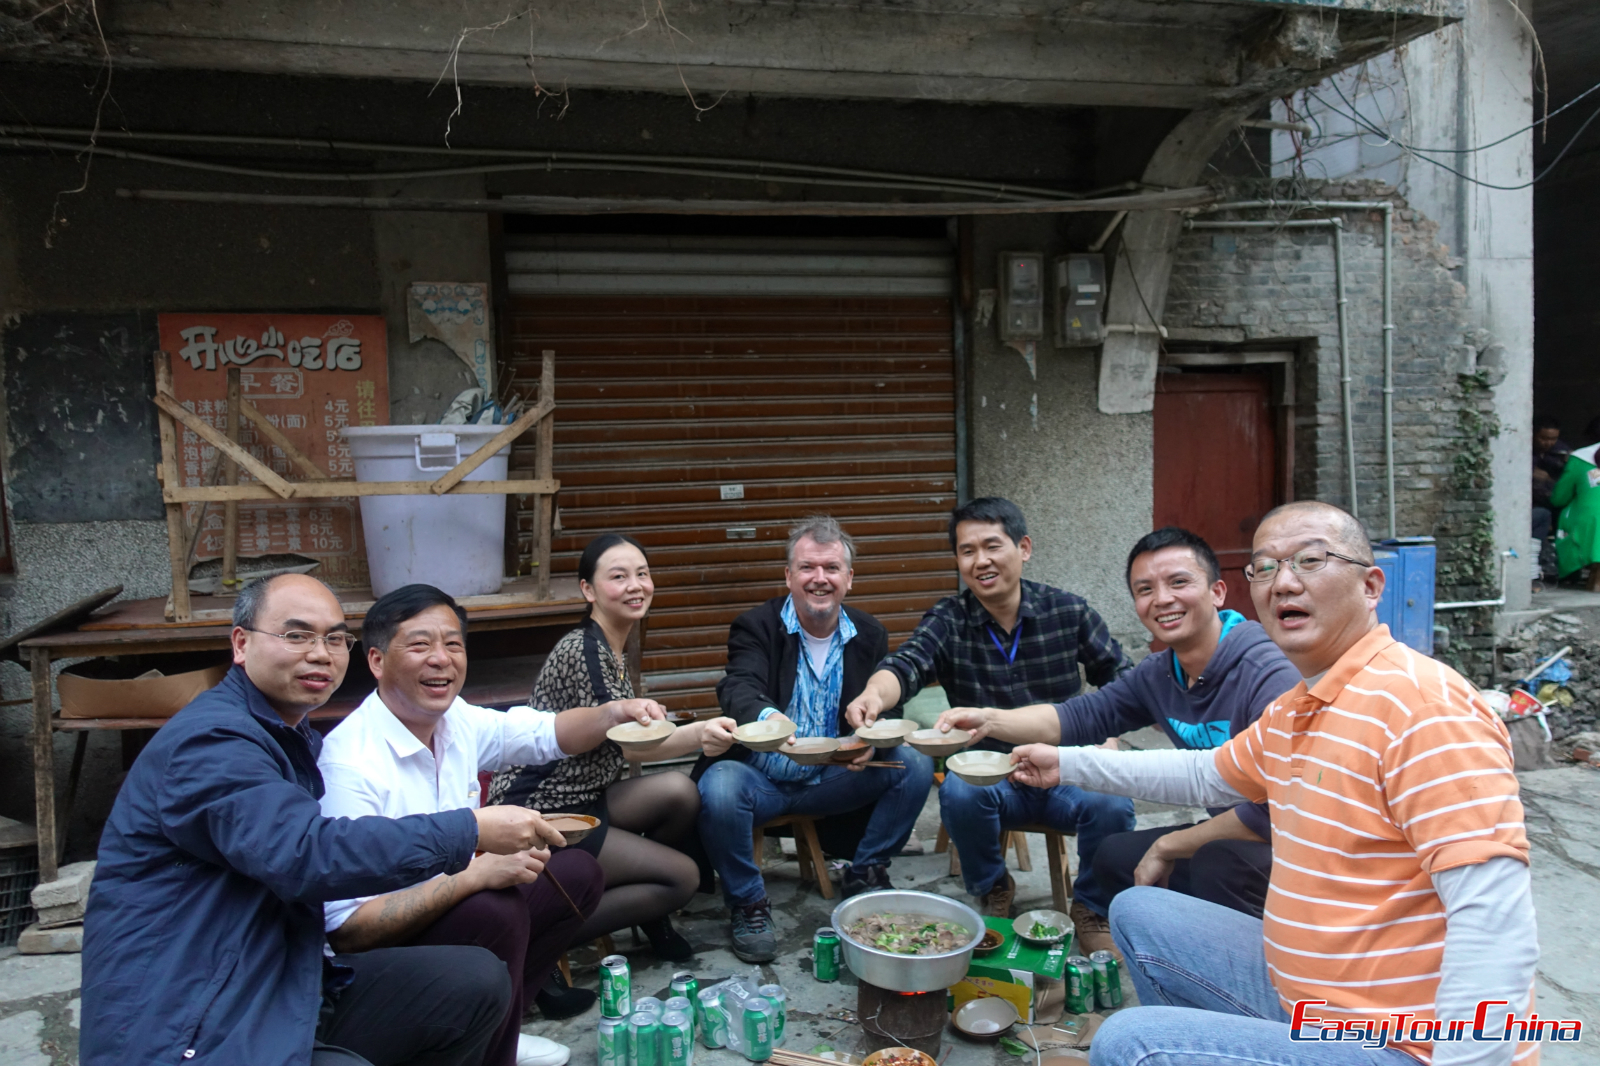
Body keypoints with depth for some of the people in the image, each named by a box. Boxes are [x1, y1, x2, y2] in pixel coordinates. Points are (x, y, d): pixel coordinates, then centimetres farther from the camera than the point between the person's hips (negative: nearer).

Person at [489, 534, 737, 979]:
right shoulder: (582, 650, -20)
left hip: (581, 797, 8)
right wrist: (699, 734, -41)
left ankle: (652, 914, 12)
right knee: (682, 876, -9)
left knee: (680, 792, -10)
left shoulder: (612, 650, 10)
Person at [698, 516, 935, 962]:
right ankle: (748, 902, -9)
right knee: (718, 787, -34)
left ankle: (865, 875, 5)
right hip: (763, 778, -3)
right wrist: (766, 718, -50)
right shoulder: (756, 627, -6)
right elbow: (739, 689, -25)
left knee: (915, 764, -16)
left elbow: (887, 709, -1)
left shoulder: (869, 635, 6)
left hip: (833, 778, 4)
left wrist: (872, 742, -26)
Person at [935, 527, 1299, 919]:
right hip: (1225, 835, 8)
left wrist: (1167, 847, -19)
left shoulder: (1267, 676, -26)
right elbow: (1079, 716, 3)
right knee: (1114, 856, 12)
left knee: (1218, 863, -34)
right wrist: (989, 720, -15)